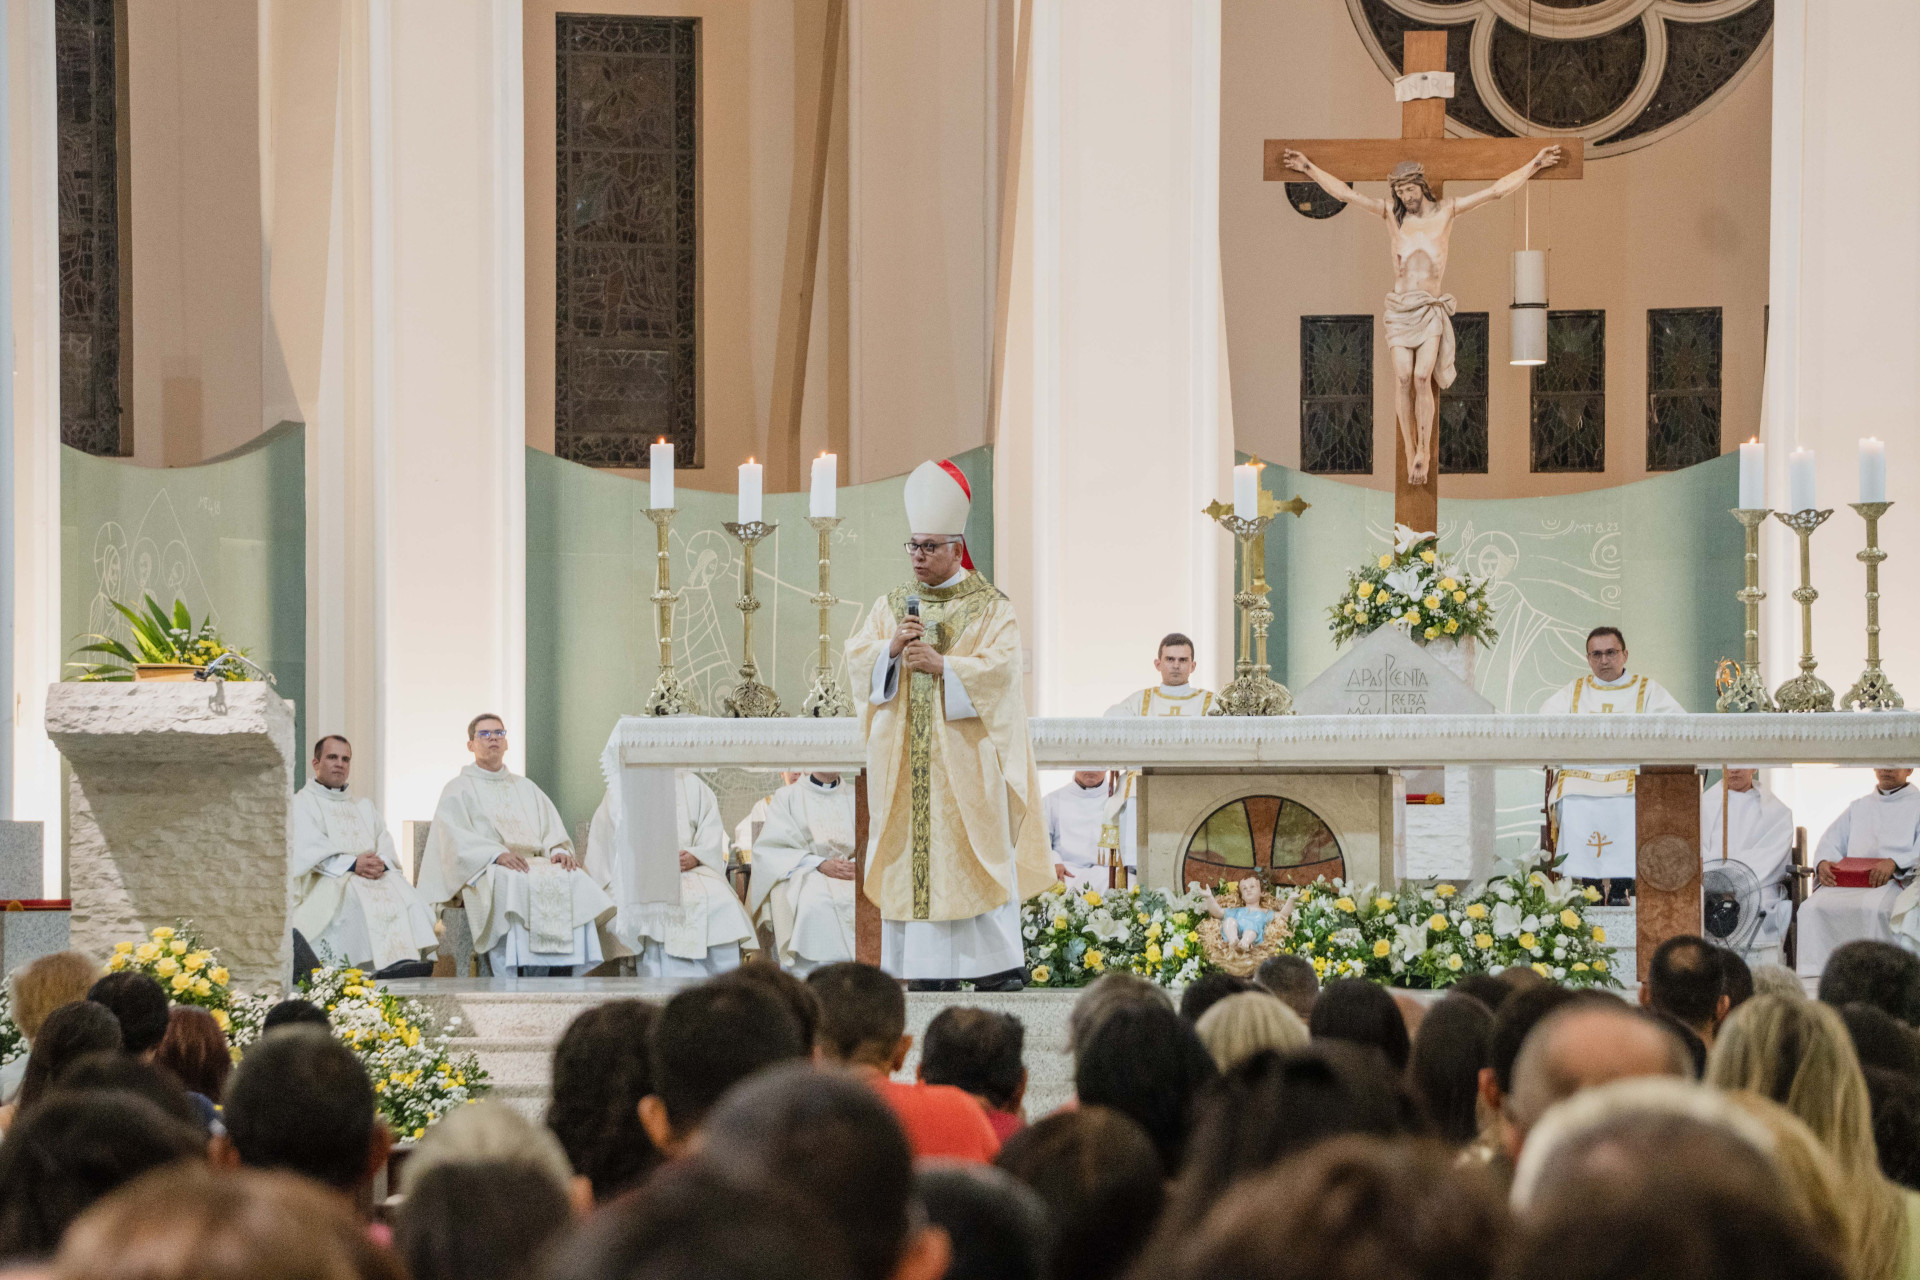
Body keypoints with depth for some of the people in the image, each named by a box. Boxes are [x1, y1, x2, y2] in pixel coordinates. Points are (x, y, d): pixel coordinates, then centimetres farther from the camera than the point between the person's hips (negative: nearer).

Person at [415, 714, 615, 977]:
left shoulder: (526, 787, 27)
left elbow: (551, 827, 17)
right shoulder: (458, 790, 12)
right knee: (514, 885, -39)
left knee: (574, 881, -27)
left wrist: (558, 851, -8)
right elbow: (455, 836, -5)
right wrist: (498, 854, -22)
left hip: (534, 862, 4)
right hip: (484, 870, -4)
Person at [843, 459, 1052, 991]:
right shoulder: (891, 605, 15)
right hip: (905, 760, 4)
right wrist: (890, 648, -13)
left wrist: (945, 667, -21)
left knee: (974, 854, -7)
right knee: (911, 850, -1)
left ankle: (999, 966, -4)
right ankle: (927, 967, 0)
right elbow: (855, 659, 6)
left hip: (965, 755, -4)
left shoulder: (989, 607, 2)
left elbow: (1000, 668, -10)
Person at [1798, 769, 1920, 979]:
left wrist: (1894, 863, -22)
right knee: (1812, 907, -25)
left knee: (1874, 907, -39)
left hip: (1896, 881, -4)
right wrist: (1823, 863, -4)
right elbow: (1832, 842, 20)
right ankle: (1812, 976, -30)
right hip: (1846, 881, 4)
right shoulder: (1858, 807, 31)